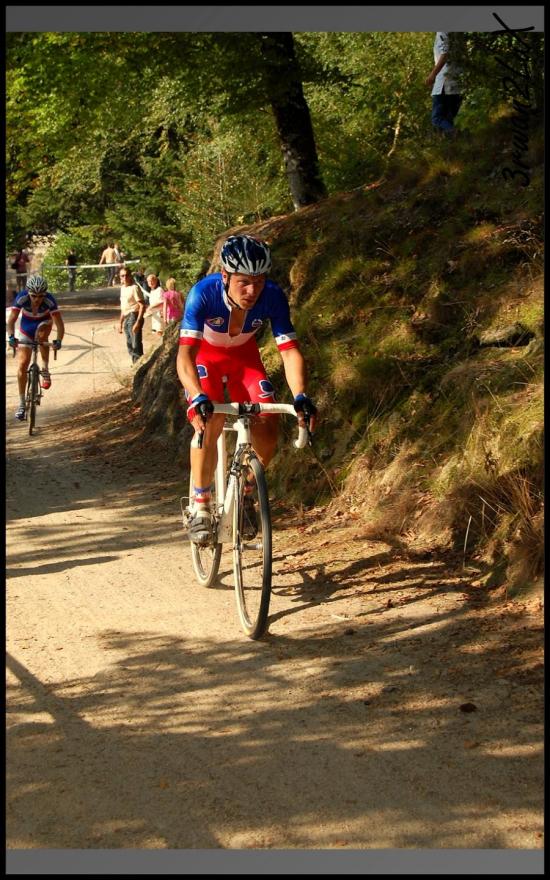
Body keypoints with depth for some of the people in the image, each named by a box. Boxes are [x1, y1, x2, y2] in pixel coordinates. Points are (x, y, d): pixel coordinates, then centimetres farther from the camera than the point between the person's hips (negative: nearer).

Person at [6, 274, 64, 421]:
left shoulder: (50, 300, -31)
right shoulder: (21, 298, -29)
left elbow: (59, 322, -33)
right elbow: (11, 319, -32)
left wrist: (59, 340, -50)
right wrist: (11, 336, -49)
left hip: (43, 325, -1)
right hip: (26, 330, 1)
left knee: (42, 333, -38)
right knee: (22, 365, -7)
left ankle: (45, 369, -18)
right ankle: (21, 403, 3)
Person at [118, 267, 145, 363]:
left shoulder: (134, 288, -13)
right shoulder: (123, 287, 14)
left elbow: (142, 306, -18)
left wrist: (138, 322, -24)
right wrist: (120, 322, 23)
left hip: (134, 317, -9)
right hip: (126, 318, 9)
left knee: (136, 346, -10)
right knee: (130, 346, 13)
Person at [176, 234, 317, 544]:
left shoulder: (273, 296, -30)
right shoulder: (204, 293, -36)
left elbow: (291, 351, -30)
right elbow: (185, 355, -42)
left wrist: (301, 396, -47)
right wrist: (198, 398, -59)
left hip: (244, 355, 2)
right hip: (204, 354, -2)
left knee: (268, 427, -16)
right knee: (210, 421, -27)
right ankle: (201, 505, -10)